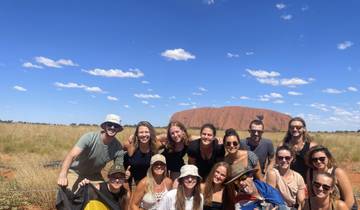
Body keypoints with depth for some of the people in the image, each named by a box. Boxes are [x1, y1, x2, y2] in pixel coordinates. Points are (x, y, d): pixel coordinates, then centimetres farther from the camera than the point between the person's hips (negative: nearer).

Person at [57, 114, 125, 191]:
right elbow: (71, 156, -38)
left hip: (94, 175, 3)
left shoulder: (118, 148, -18)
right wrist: (62, 175, -55)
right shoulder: (89, 138, -28)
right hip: (75, 173, -3)